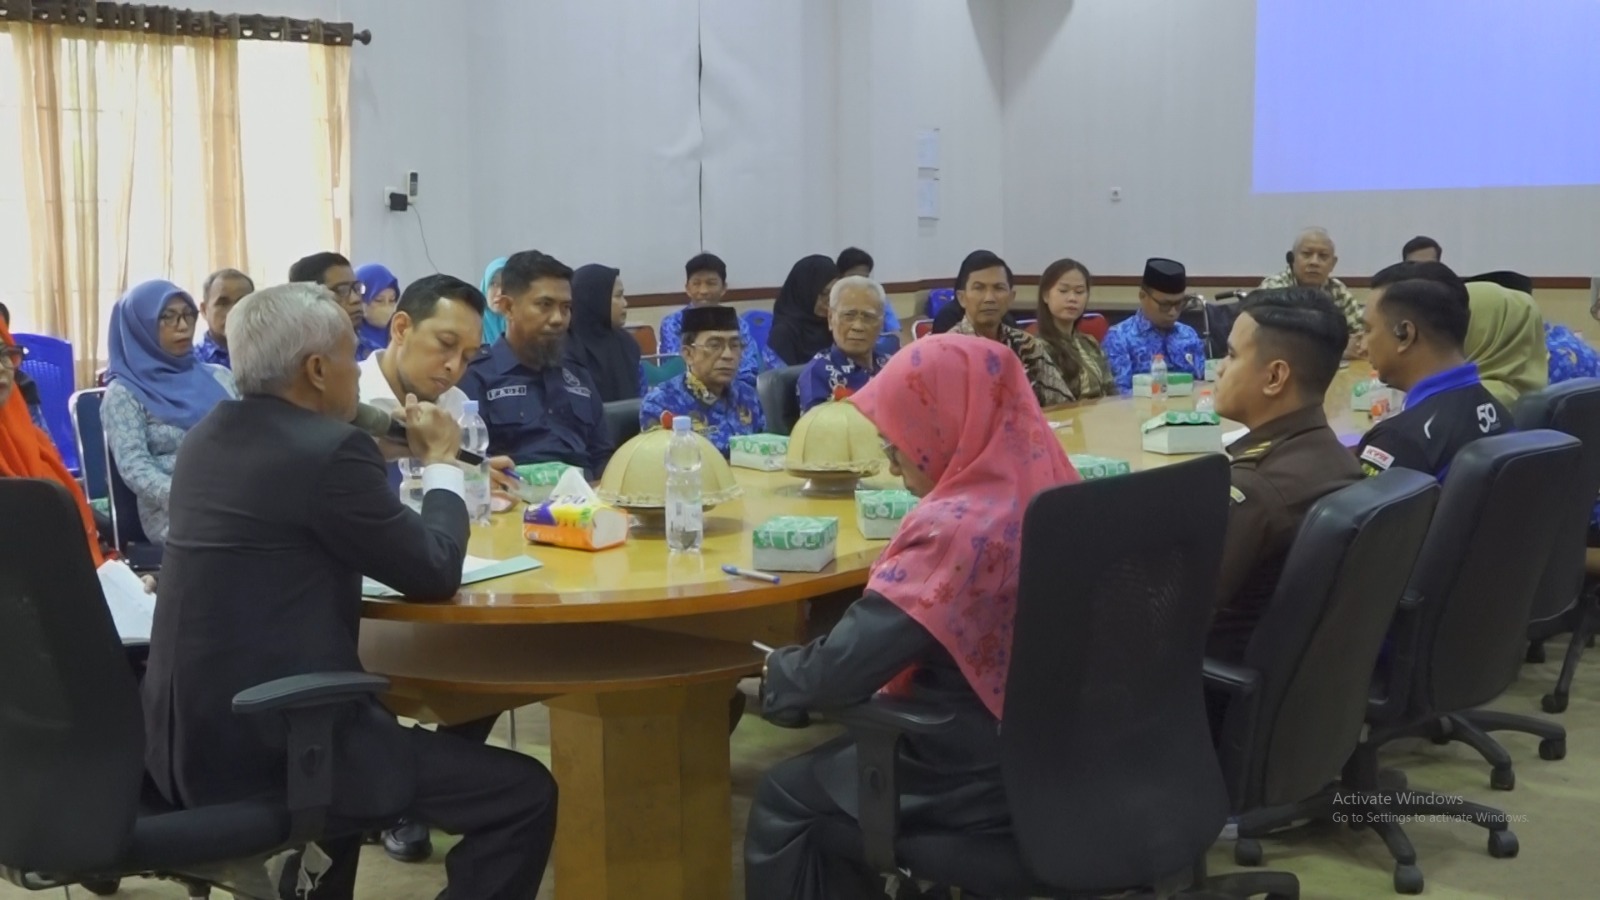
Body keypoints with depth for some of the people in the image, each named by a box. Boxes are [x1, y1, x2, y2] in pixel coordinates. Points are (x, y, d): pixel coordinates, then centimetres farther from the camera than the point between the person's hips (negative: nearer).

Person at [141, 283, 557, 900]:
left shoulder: (210, 435, 10)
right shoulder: (330, 449, -16)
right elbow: (435, 573, -9)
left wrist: (402, 455, 22)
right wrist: (441, 463, 6)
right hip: (268, 747, -9)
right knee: (524, 794, -4)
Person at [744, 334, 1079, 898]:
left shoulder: (958, 528, -27)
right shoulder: (1046, 485, 0)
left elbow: (841, 670, -25)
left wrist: (778, 672, -3)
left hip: (983, 777, -8)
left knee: (783, 798, 12)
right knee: (843, 754, 28)